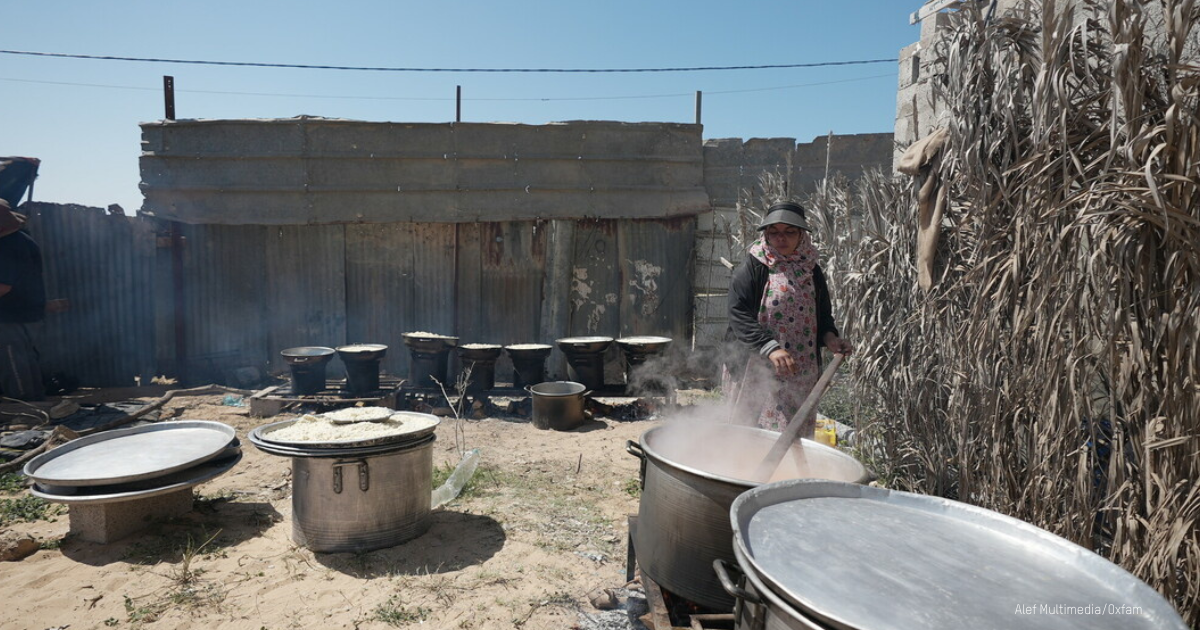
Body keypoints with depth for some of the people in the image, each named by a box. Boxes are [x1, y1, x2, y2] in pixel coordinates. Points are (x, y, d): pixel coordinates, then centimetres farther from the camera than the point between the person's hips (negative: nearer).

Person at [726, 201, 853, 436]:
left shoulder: (811, 269, 11)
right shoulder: (752, 267, -4)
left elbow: (823, 315, 19)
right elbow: (738, 315, -14)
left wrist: (829, 337, -4)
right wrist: (770, 348, -27)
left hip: (801, 375, 5)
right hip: (759, 372, -4)